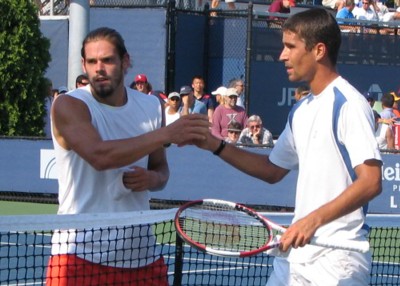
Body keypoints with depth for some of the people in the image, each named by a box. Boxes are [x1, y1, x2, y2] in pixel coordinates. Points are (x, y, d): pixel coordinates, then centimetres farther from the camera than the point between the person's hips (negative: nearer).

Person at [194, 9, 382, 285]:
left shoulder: (349, 104, -13)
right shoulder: (300, 111, 14)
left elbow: (371, 182, -20)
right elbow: (273, 170, 24)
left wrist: (314, 220, -27)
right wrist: (216, 145, 14)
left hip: (336, 256, -8)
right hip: (298, 250, 8)